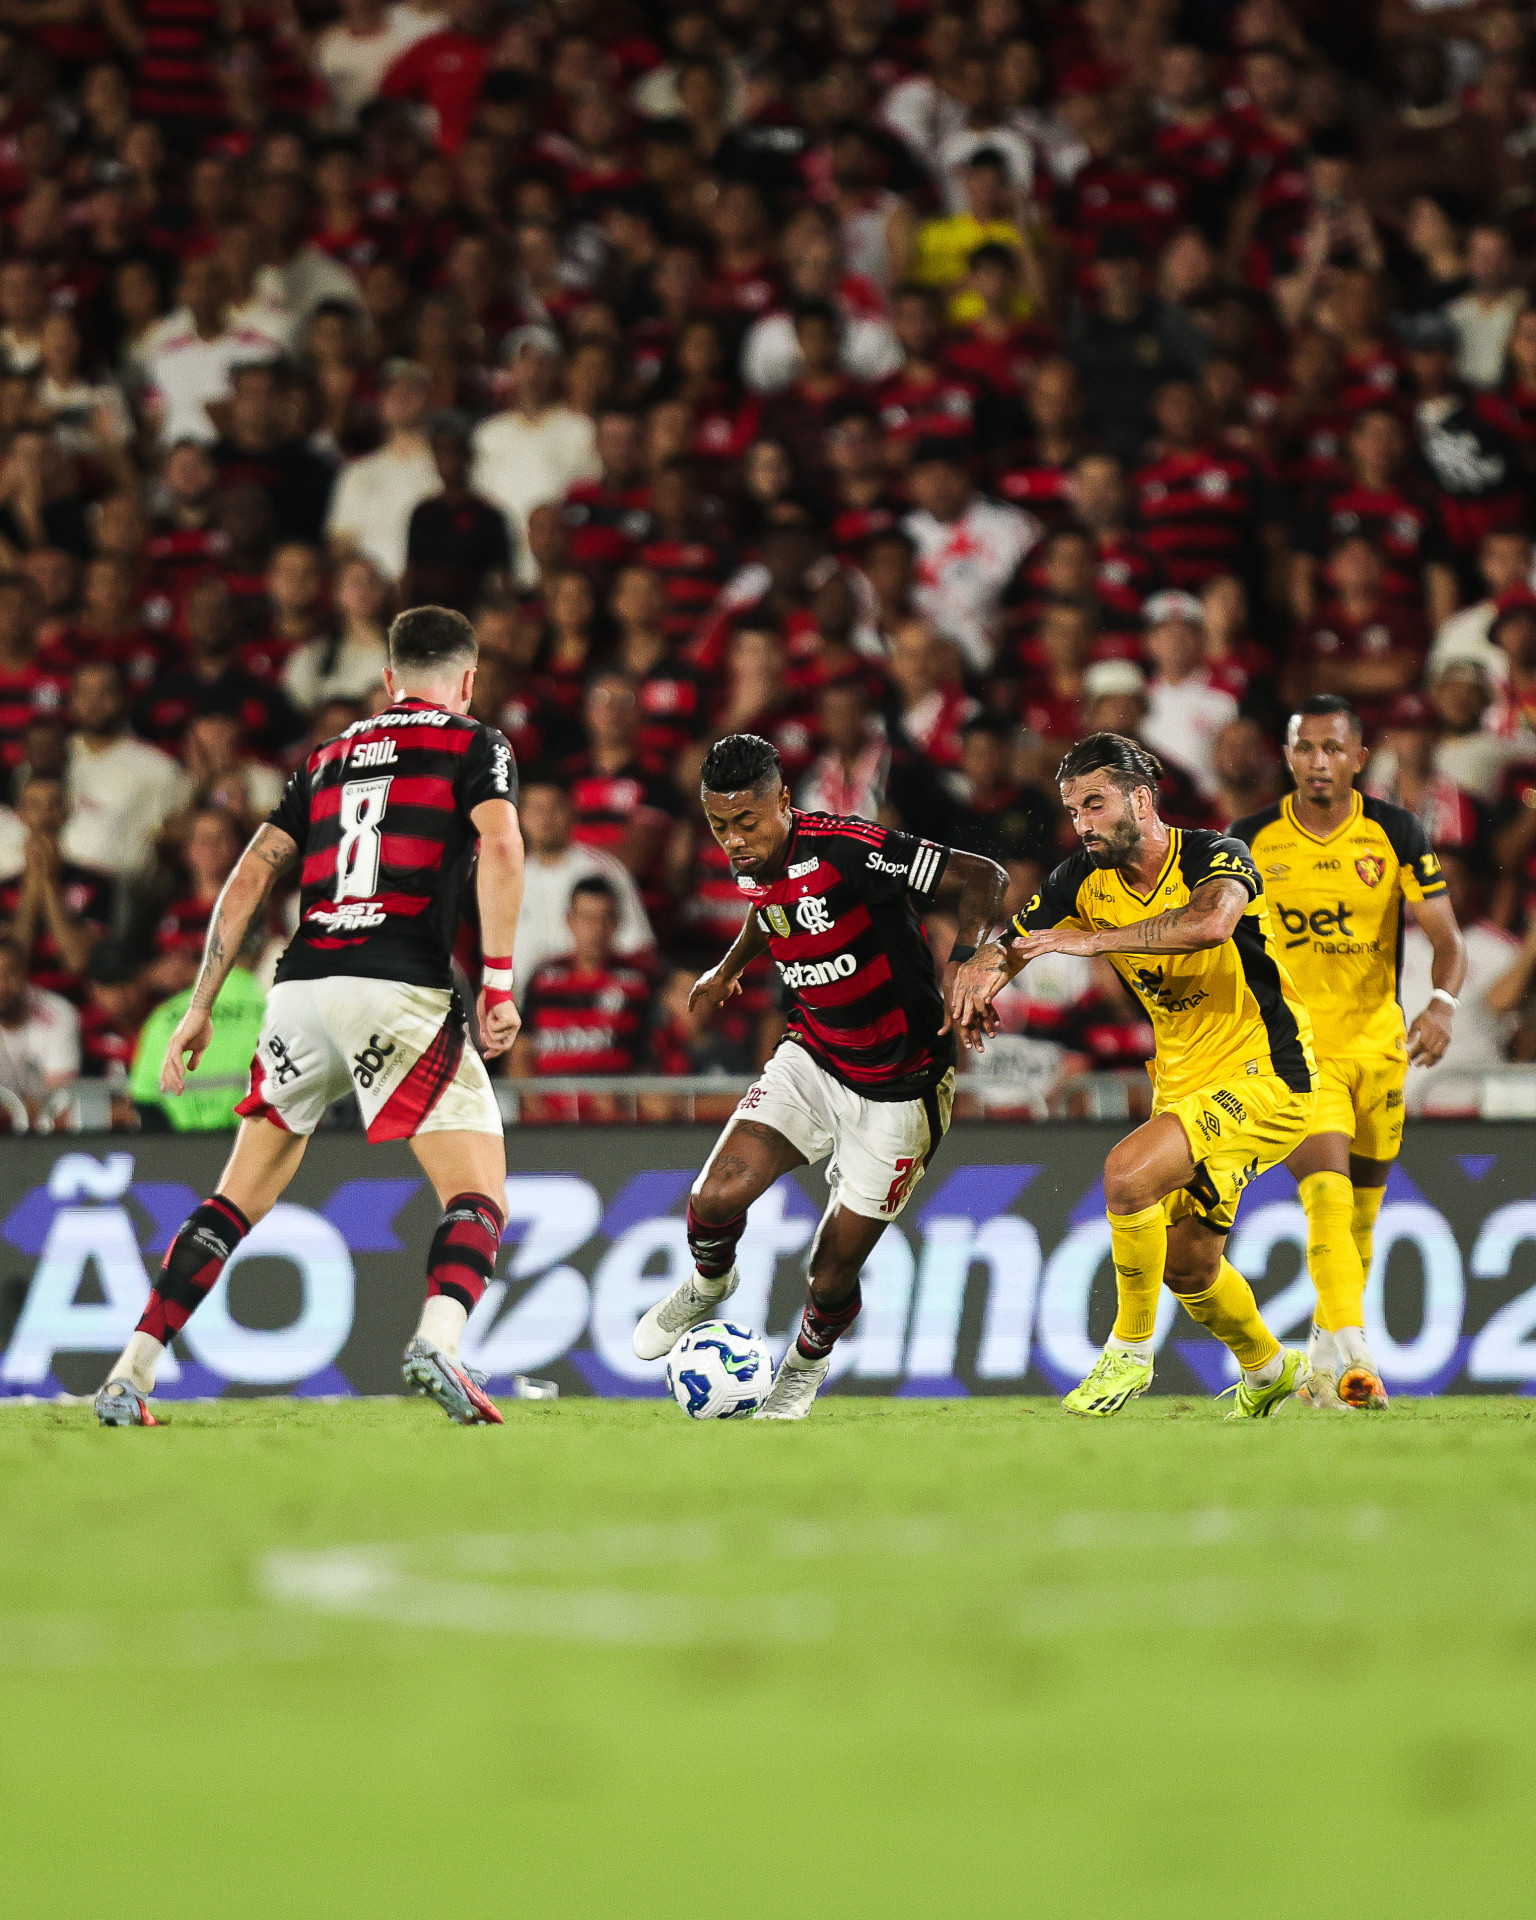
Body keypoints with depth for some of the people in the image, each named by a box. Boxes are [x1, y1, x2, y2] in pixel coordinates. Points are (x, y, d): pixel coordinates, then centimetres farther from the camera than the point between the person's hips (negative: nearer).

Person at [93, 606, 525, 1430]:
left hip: (301, 986, 5)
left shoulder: (328, 758, 24)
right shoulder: (475, 745, 10)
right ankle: (438, 1338, -31)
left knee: (237, 1199, 16)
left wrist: (200, 1008, 21)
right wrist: (498, 982, -10)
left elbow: (249, 879, 19)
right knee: (478, 1196, -2)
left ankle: (130, 1376, 8)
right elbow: (499, 847, -9)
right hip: (400, 991, -5)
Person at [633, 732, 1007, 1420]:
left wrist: (964, 970, -39)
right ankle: (709, 1284, 19)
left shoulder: (847, 849, -27)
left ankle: (808, 1362, 36)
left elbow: (983, 877, -26)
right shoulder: (753, 866, -5)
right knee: (718, 1196, -16)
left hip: (897, 1088, -5)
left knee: (832, 1273, 1)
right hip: (811, 1060, 5)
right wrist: (731, 967, 31)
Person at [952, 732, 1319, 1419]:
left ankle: (1130, 1351, -8)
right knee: (1185, 1264, 15)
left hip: (1265, 1077, -8)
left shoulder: (1214, 855, -20)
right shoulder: (1086, 882, -2)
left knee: (1128, 1172, -27)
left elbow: (1210, 923, -43)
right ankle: (1268, 1368, 44)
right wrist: (984, 972, -22)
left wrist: (1094, 939, -44)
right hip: (1183, 1081, 8)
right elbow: (1005, 948, 3)